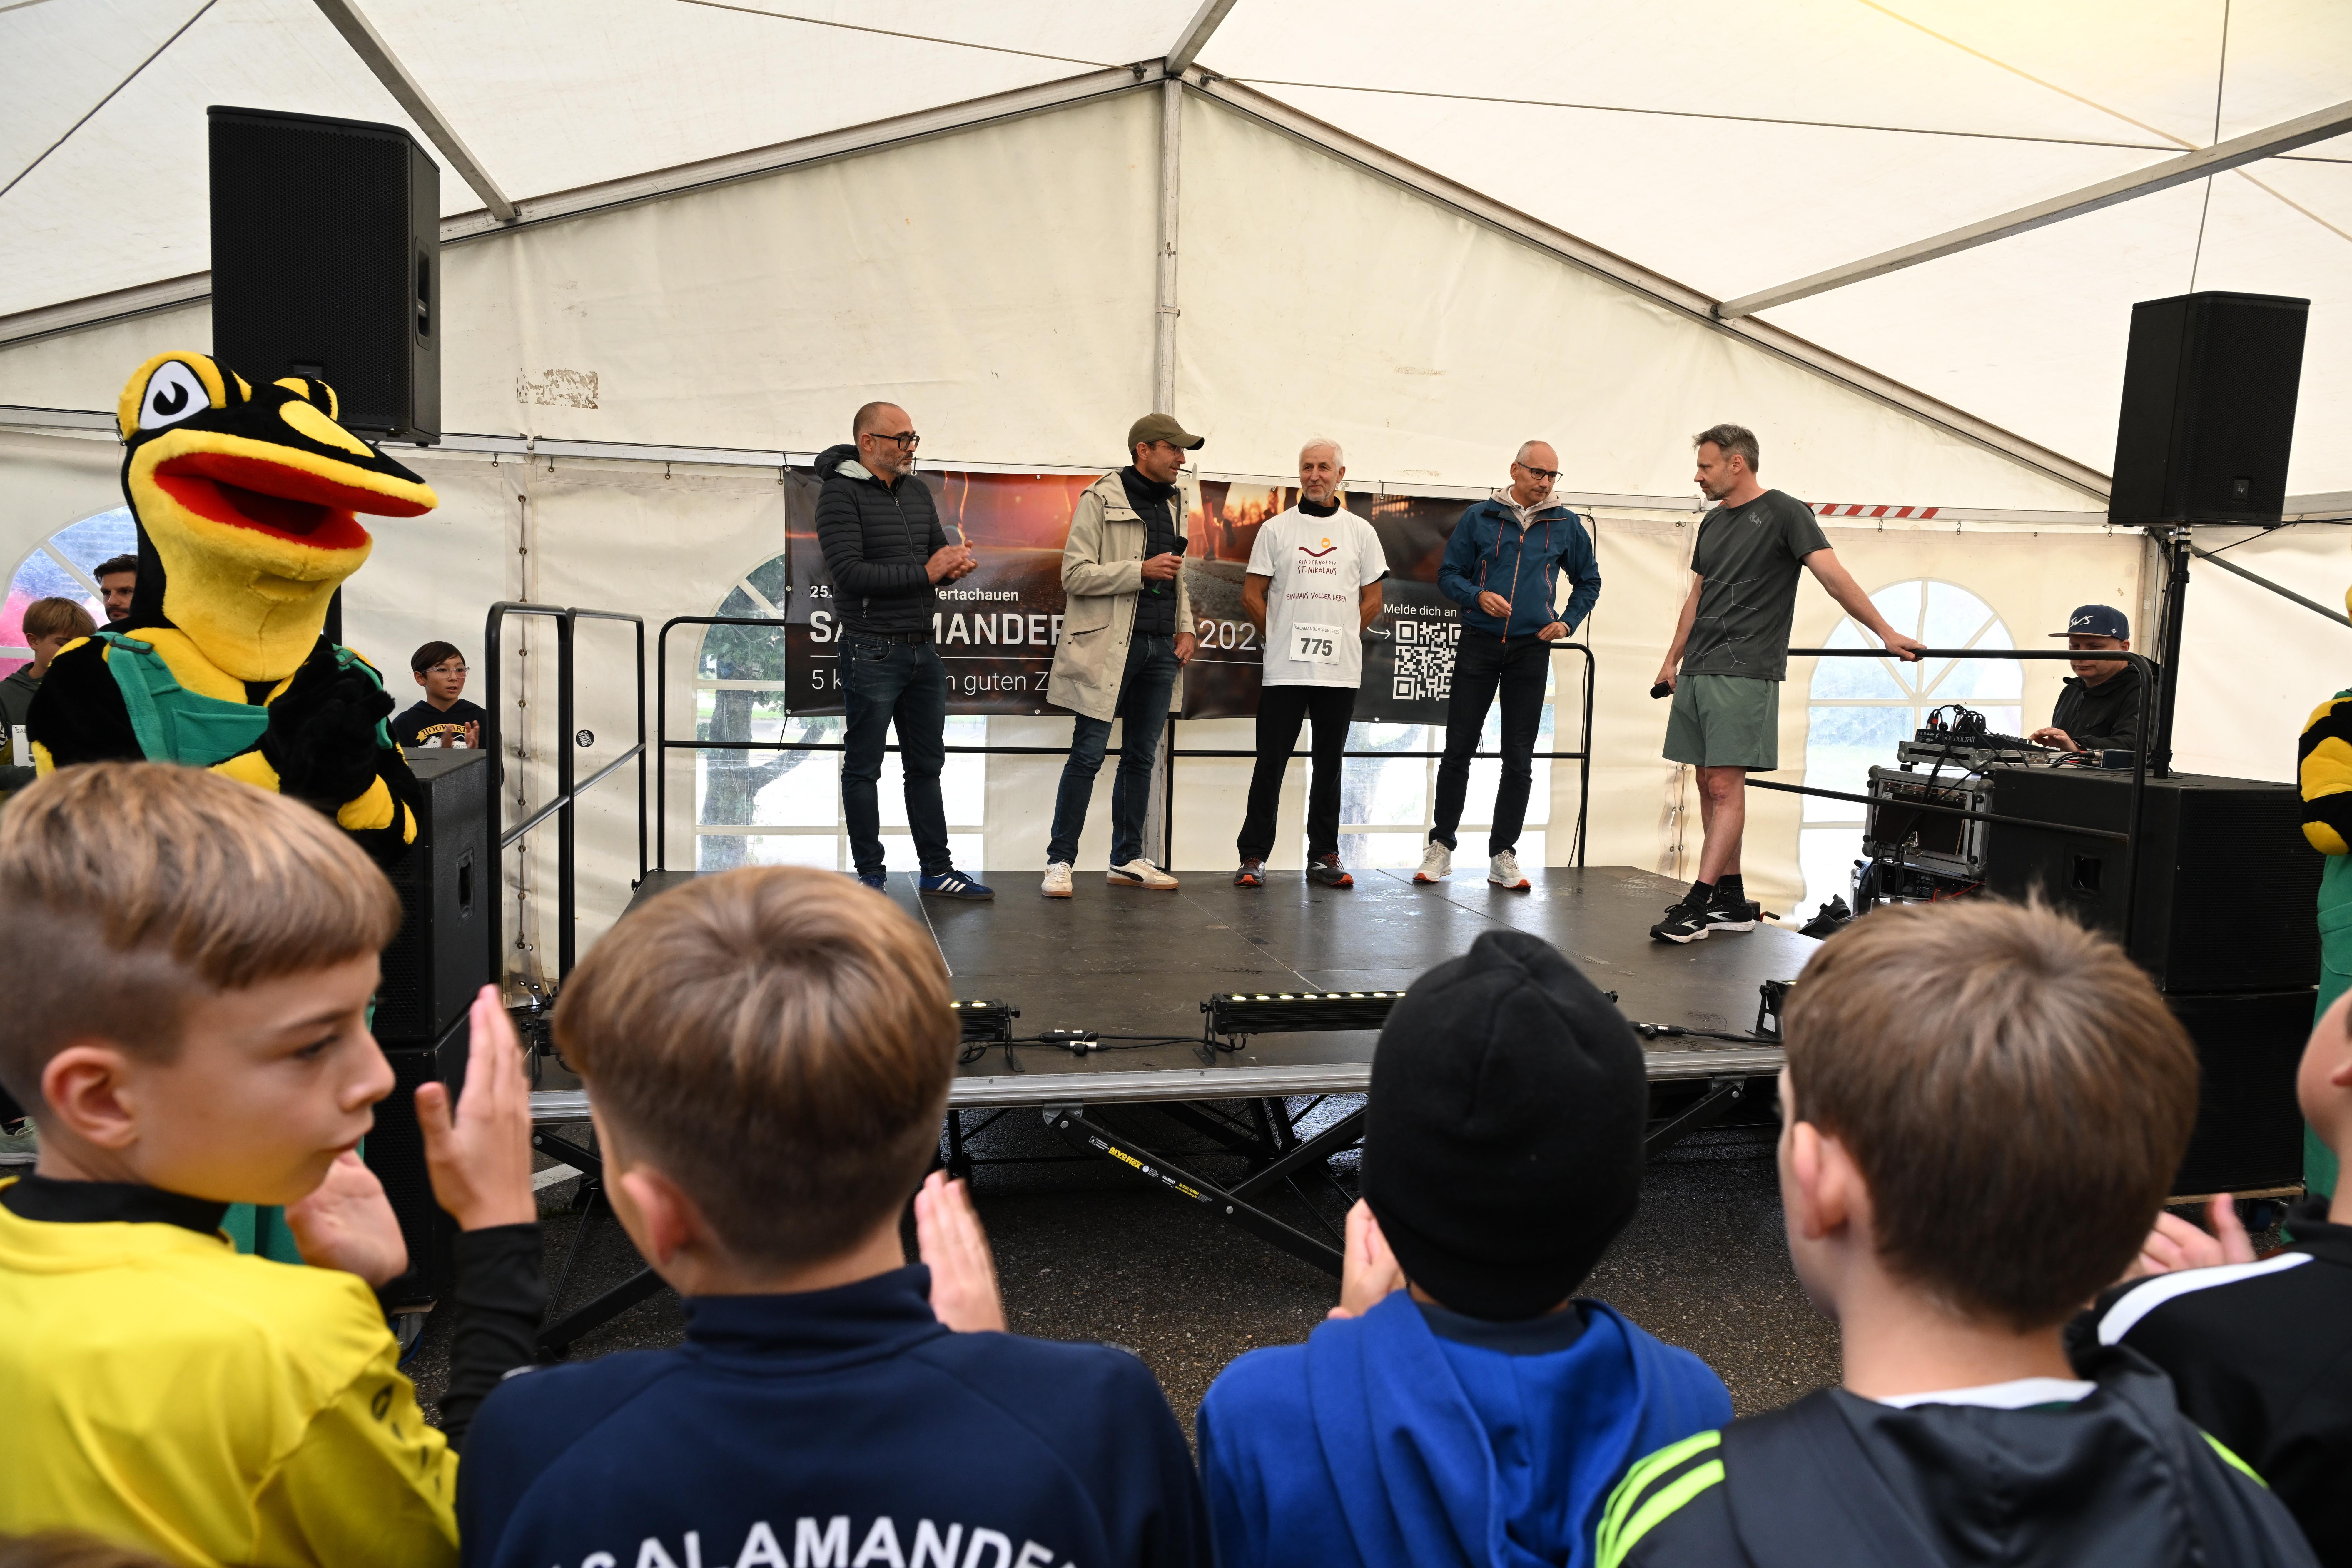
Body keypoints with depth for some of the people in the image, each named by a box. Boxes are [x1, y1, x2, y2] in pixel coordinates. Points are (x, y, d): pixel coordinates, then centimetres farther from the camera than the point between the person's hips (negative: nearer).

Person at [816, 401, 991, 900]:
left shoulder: (916, 491, 13)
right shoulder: (841, 495, -10)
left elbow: (939, 549, 19)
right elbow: (849, 573, -20)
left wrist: (956, 562, -6)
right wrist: (925, 573, -18)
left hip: (922, 650, 8)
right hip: (872, 653, -7)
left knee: (926, 765, 13)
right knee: (864, 769, 3)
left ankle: (936, 871, 21)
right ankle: (870, 875, 13)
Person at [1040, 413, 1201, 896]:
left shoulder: (1174, 505, 18)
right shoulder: (1101, 499, -4)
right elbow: (1075, 575, -11)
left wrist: (1186, 628, 10)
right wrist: (1141, 571, -16)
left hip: (1160, 648, 7)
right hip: (1110, 645, -7)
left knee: (1141, 756, 10)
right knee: (1088, 753, -6)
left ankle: (1127, 860, 18)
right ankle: (1060, 862, 0)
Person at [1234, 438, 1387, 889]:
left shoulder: (1360, 532, 9)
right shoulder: (1276, 528, 5)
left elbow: (1372, 599, 12)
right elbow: (1252, 595, 6)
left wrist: (1340, 638, 5)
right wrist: (1282, 636, 3)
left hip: (1340, 670, 2)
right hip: (1285, 668, -1)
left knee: (1330, 764, 8)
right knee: (1270, 763, -2)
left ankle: (1324, 857, 15)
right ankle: (1254, 856, 4)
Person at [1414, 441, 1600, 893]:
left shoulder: (1566, 526, 7)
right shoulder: (1479, 517, 3)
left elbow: (1589, 580, 19)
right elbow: (1448, 574, 5)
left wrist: (1568, 622, 4)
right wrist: (1478, 596, -14)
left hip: (1531, 650, 1)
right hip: (1479, 644, -1)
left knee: (1519, 758, 3)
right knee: (1458, 749, 0)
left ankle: (1503, 855, 11)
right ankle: (1441, 845, 10)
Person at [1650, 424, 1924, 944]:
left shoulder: (1783, 512, -3)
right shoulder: (1713, 524, 19)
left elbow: (1832, 574, -11)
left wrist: (1886, 633, -17)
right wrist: (1672, 660, 24)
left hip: (1744, 672, -8)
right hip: (1697, 670, 8)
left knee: (1726, 785, -11)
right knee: (1709, 785, 7)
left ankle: (1698, 903, -13)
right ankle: (1732, 902, 14)